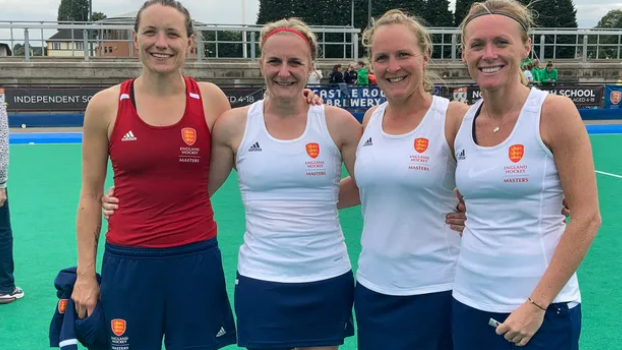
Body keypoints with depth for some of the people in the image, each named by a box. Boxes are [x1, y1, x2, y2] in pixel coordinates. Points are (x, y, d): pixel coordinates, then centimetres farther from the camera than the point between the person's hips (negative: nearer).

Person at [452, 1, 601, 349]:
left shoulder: (554, 112, -11)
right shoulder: (463, 123, 3)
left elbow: (587, 218, -13)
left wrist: (537, 303, -15)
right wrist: (462, 217, -1)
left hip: (542, 307, -4)